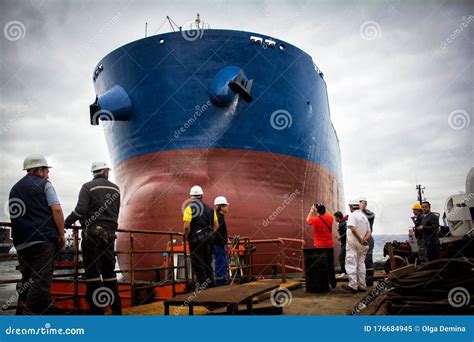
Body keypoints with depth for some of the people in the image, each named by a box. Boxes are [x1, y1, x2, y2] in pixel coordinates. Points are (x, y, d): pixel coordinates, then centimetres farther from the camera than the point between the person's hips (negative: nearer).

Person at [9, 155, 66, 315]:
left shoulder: (14, 188, 20)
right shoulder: (44, 184, 0)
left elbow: (15, 215, 23)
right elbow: (56, 210, -10)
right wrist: (62, 235, -5)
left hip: (21, 242, 7)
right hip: (44, 239, -7)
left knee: (27, 279, 17)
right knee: (41, 279, -7)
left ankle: (22, 311, 22)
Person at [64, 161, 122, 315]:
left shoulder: (88, 187, -2)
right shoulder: (115, 189, 11)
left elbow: (80, 210, -13)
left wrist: (66, 223, 1)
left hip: (92, 232, -4)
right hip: (109, 233, 4)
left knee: (92, 272, 0)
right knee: (109, 271, 11)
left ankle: (96, 310, 0)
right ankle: (116, 308, 14)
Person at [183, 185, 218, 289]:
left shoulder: (189, 208, -5)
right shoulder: (210, 208, 12)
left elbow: (186, 226, -15)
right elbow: (216, 225, 10)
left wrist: (188, 237, 0)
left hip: (196, 238, -6)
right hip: (209, 239, 6)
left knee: (198, 263, 0)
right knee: (208, 262, 17)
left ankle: (202, 285, -1)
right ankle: (211, 283, 22)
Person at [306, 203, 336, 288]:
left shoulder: (314, 220, -10)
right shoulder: (330, 218, -2)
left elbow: (307, 219, 13)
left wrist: (311, 210, 19)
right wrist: (322, 209, 20)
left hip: (319, 246, -3)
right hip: (329, 246, 3)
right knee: (330, 265, 9)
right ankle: (333, 283, 14)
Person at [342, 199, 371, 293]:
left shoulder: (352, 215, -10)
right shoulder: (364, 217, 15)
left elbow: (353, 229, -26)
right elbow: (369, 232, 11)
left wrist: (360, 239, -22)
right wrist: (364, 240, -4)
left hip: (353, 244, -7)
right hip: (362, 246, 7)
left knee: (351, 265, -4)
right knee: (361, 264, 12)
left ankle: (353, 286, -7)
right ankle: (362, 286, 14)